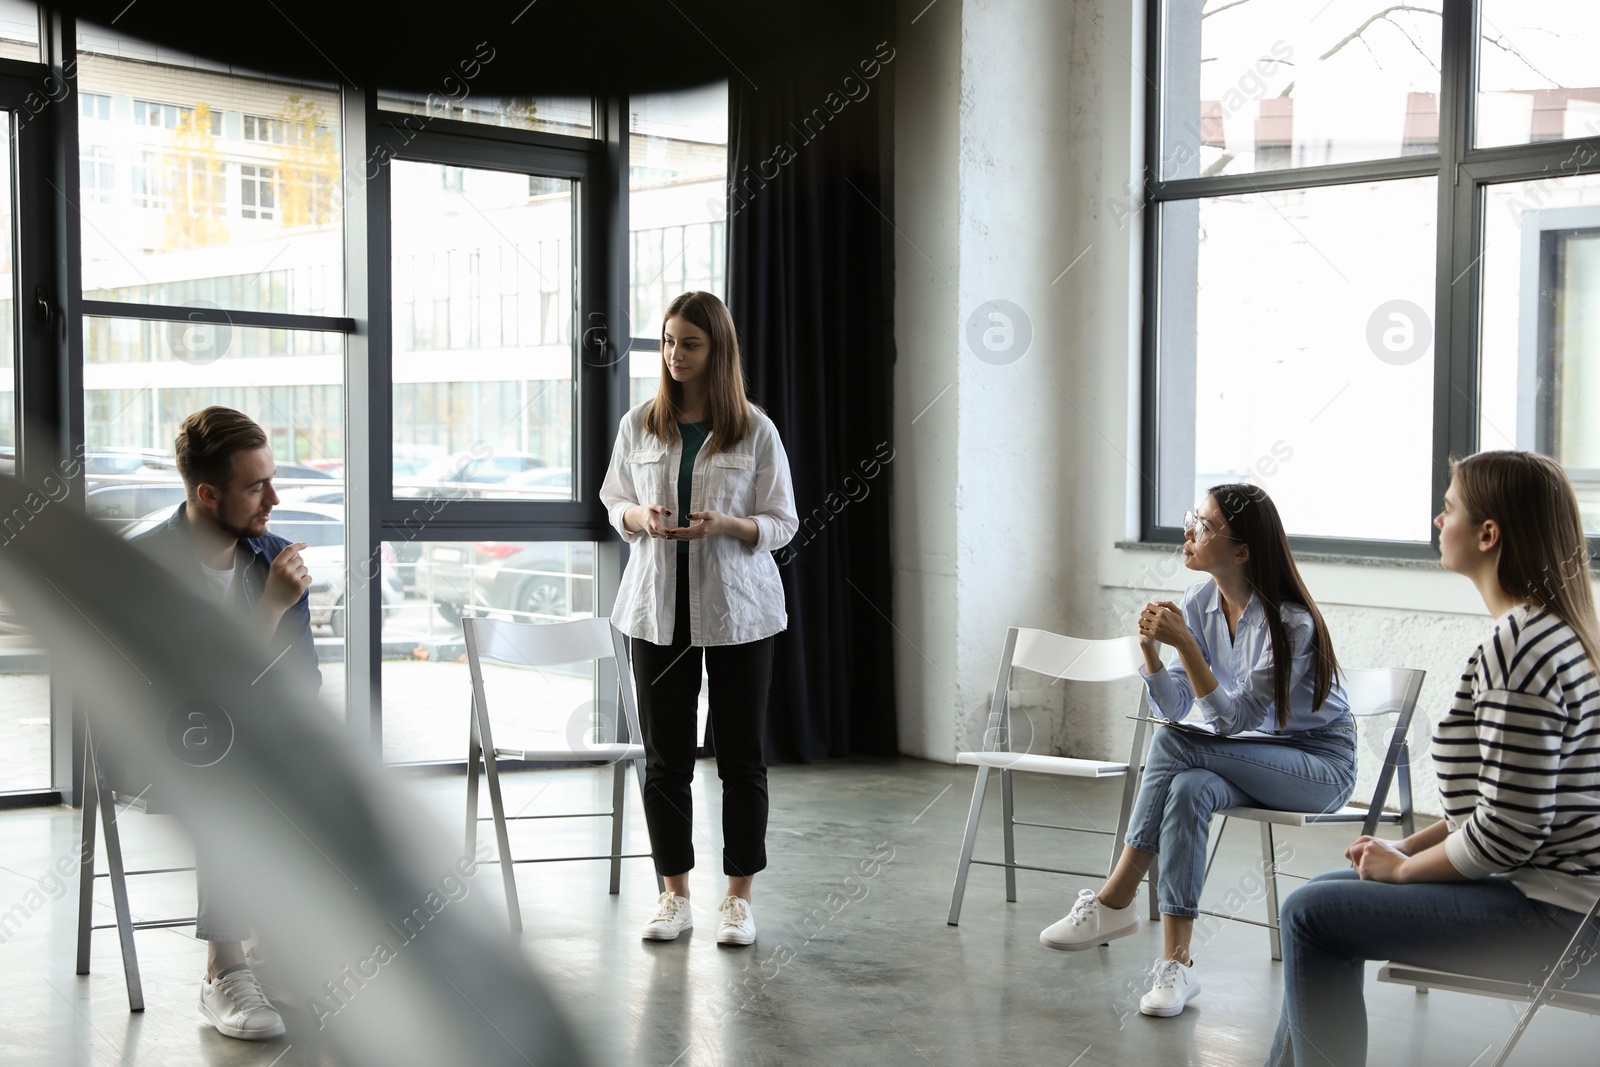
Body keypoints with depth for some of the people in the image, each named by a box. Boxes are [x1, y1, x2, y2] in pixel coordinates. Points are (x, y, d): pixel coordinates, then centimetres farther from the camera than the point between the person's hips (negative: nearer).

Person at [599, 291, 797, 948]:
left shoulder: (755, 430, -4)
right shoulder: (639, 425, 3)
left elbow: (782, 523, -1)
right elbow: (614, 504, 13)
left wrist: (725, 524, -19)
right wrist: (641, 517, -9)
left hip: (737, 607, -2)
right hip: (658, 603, 2)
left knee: (740, 755, 4)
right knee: (665, 756, 7)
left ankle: (739, 897, 14)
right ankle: (675, 895, 18)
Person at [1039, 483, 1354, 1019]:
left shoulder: (1289, 622, -23)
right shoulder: (1201, 601, -2)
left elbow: (1232, 719, -26)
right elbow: (1173, 707, -4)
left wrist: (1183, 642, -32)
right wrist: (1150, 647, -21)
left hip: (1321, 765, -6)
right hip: (1253, 759, 6)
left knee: (1175, 745, -28)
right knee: (1189, 789, -30)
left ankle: (1113, 903, -20)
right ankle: (1176, 964, -30)